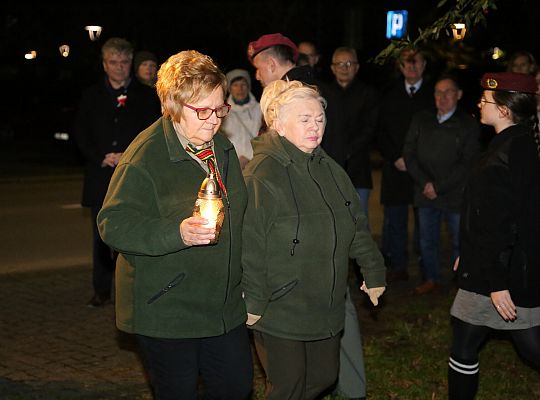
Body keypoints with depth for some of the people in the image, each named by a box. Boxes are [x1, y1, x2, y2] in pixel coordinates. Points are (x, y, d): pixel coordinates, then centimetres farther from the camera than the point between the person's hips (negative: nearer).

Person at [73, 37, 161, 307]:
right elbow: (80, 133, 6)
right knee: (102, 235, 6)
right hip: (100, 177, 2)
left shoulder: (146, 96, 7)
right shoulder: (91, 96, 12)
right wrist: (101, 158, -8)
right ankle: (101, 291, 14)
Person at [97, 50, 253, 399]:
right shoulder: (145, 156, -17)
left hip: (224, 306, 7)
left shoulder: (222, 147, 9)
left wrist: (243, 284, 21)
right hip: (164, 313, -7)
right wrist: (176, 234, -35)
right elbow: (113, 224, -22)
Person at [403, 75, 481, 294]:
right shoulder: (421, 120, 8)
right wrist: (425, 183, -8)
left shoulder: (468, 124, -4)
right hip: (425, 193, 4)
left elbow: (467, 164, -8)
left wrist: (438, 187, -12)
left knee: (460, 241, 3)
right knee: (427, 240, 12)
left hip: (456, 195, -3)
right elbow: (409, 153, 5)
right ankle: (431, 279, 28)